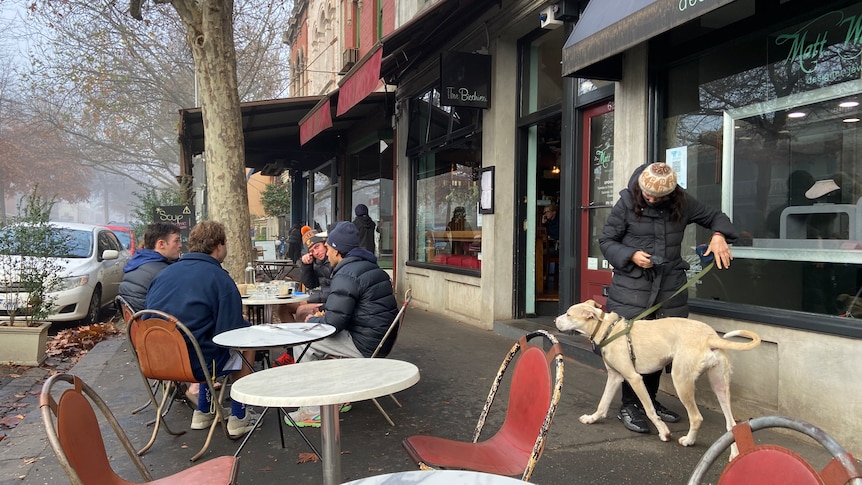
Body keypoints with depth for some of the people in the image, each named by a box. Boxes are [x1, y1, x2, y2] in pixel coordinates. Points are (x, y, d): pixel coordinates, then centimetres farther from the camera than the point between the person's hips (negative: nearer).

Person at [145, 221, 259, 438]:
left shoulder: (163, 273, 7)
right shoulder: (220, 279, -12)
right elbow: (230, 332, -13)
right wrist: (246, 324, 8)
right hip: (194, 365, -7)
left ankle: (203, 412, 33)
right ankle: (238, 418, 20)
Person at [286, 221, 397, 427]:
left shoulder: (346, 275, -18)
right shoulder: (370, 267, 14)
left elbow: (333, 323, -20)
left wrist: (311, 321, 0)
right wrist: (325, 313, 13)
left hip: (366, 345, -10)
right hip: (381, 340, 10)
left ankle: (312, 411, 4)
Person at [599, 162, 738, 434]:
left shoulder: (682, 203, 4)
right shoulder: (627, 203, -4)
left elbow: (715, 217, 17)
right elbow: (606, 241, 1)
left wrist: (719, 235, -4)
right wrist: (631, 256, -15)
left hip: (670, 287, 4)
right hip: (632, 287, -3)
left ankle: (650, 400, 26)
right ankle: (629, 406, 8)